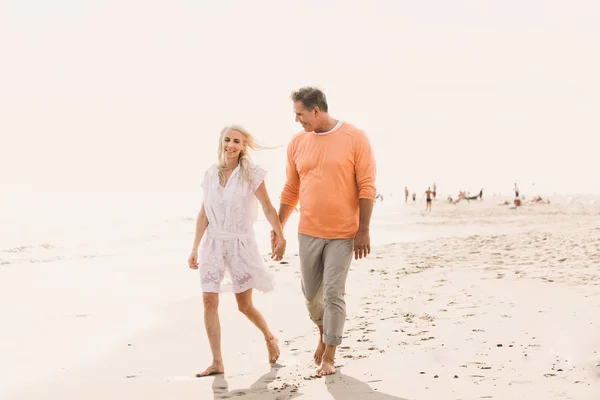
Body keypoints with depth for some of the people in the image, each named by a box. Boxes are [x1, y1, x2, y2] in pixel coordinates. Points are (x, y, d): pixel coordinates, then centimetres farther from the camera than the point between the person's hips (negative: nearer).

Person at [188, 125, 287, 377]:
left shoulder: (251, 174, -7)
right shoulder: (211, 174, 4)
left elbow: (268, 209, -6)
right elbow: (203, 215, 8)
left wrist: (281, 237, -11)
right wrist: (195, 248, 8)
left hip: (241, 245, -3)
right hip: (213, 245, 4)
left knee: (245, 305, 2)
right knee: (209, 302, -5)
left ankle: (270, 338, 31)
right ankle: (217, 362, 3)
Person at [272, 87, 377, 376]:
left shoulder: (355, 139, -9)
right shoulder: (297, 143, 4)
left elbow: (367, 188, -9)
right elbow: (291, 190, 11)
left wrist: (364, 231, -12)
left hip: (343, 234, -4)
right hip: (308, 232, 4)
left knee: (334, 294, -2)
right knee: (311, 293, 12)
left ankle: (329, 357, 11)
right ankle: (324, 332, 40)